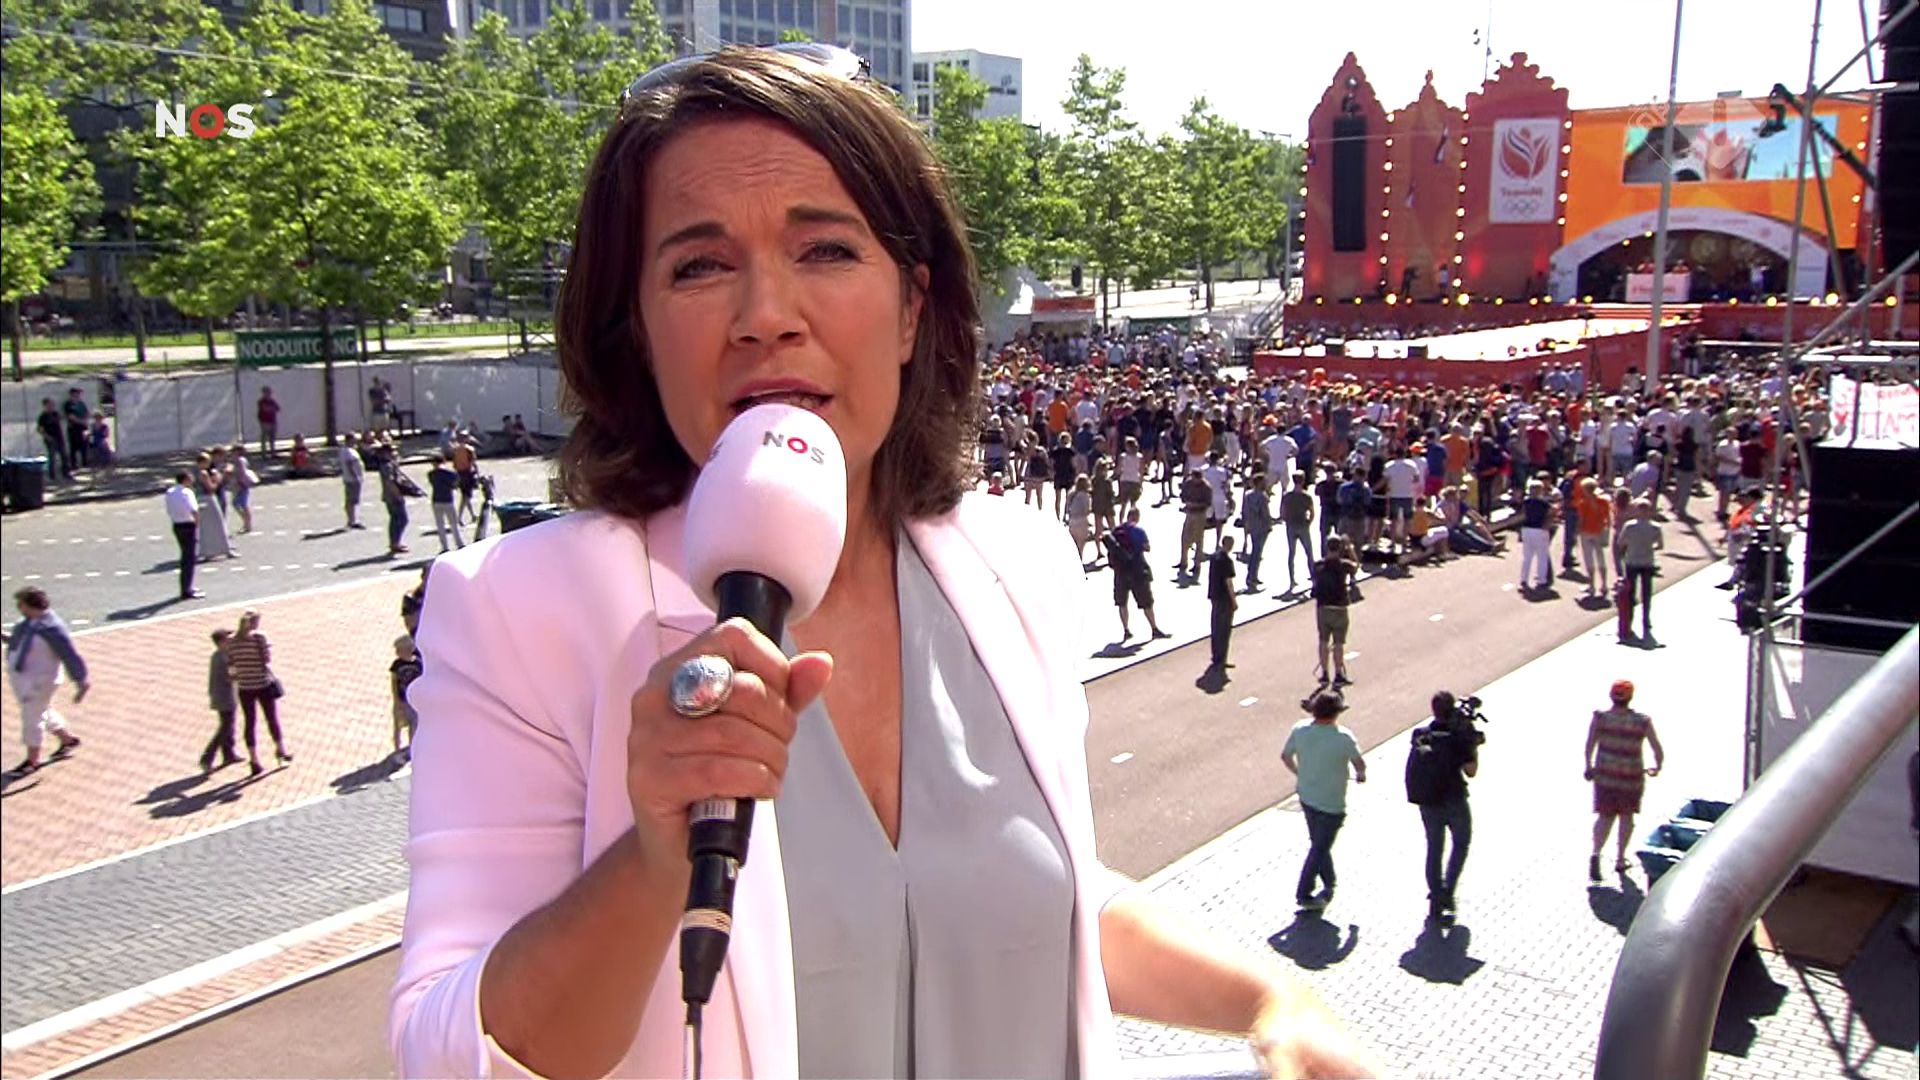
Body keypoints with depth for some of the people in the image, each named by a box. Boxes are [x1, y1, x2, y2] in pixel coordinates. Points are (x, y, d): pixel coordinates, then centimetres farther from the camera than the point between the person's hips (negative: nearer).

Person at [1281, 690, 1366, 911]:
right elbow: (1360, 764, -9)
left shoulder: (1299, 730, -9)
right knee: (1320, 848, 9)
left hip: (1306, 798, 5)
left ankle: (1328, 886, 37)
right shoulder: (1343, 737, -22)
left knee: (1319, 844, 22)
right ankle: (1303, 894, 16)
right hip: (1331, 804, -5)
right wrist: (1360, 774, 14)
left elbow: (1285, 756, 3)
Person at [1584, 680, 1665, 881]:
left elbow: (1590, 744, -13)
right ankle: (1620, 860, 24)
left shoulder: (1600, 717, -8)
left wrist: (1588, 767, 1)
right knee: (1626, 816, 19)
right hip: (1632, 776, 0)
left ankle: (1596, 853, -14)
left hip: (1605, 774, 0)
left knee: (1605, 816, 10)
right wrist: (1657, 767, 15)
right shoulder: (1642, 721, -7)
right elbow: (1658, 750, -4)